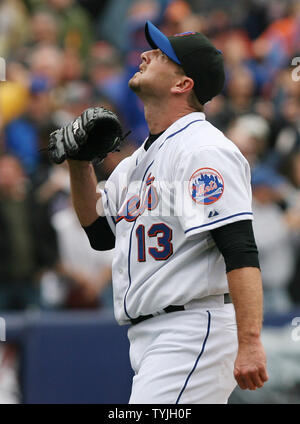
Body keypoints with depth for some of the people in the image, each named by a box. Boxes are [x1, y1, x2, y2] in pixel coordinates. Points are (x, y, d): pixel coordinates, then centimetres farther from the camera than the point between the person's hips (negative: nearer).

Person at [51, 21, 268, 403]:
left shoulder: (203, 149, -12)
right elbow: (100, 232, 28)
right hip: (148, 338, 10)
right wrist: (79, 163, 13)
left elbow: (241, 251, -22)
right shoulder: (139, 159, 19)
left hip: (195, 331, -10)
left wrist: (249, 342, -31)